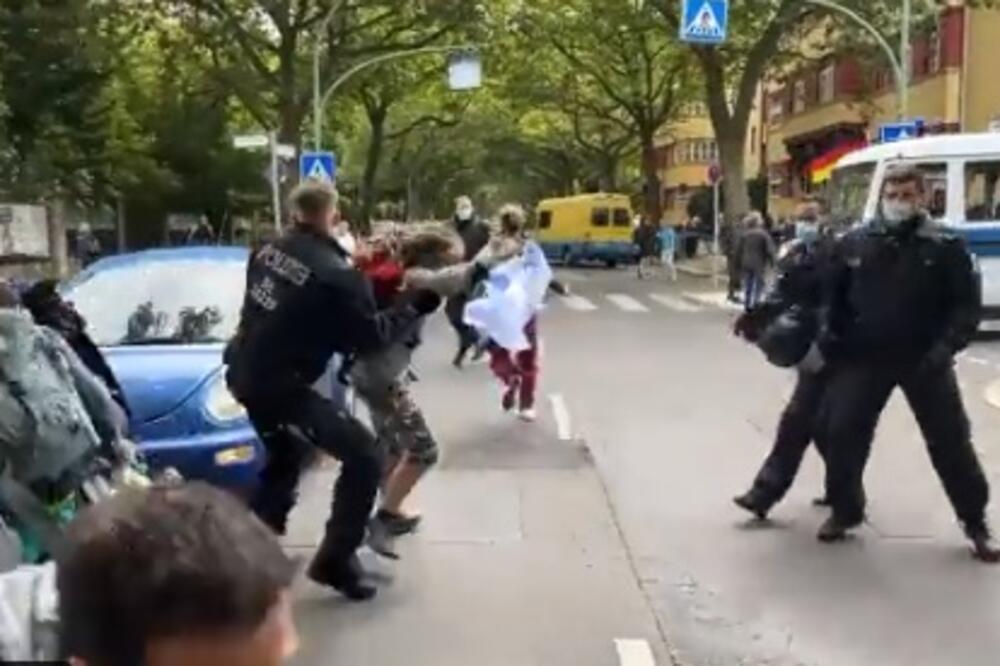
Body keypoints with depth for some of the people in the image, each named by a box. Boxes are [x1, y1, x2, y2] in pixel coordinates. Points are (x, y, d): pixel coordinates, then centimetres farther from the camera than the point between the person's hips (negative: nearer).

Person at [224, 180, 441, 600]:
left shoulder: (269, 251, 4)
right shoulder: (336, 273, -17)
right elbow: (370, 337, -9)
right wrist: (414, 308, 3)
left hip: (246, 375, 8)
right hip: (281, 385, -8)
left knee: (286, 458, 30)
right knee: (363, 457, -2)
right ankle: (335, 560, 1)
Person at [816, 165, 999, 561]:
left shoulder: (945, 245, -5)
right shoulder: (854, 243, 2)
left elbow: (967, 305, -6)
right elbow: (834, 295, 13)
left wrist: (946, 346, -19)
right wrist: (829, 333, -2)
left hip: (924, 360, -2)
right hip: (864, 358, 2)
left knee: (951, 441, 5)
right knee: (843, 432, 1)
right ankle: (845, 511, 21)